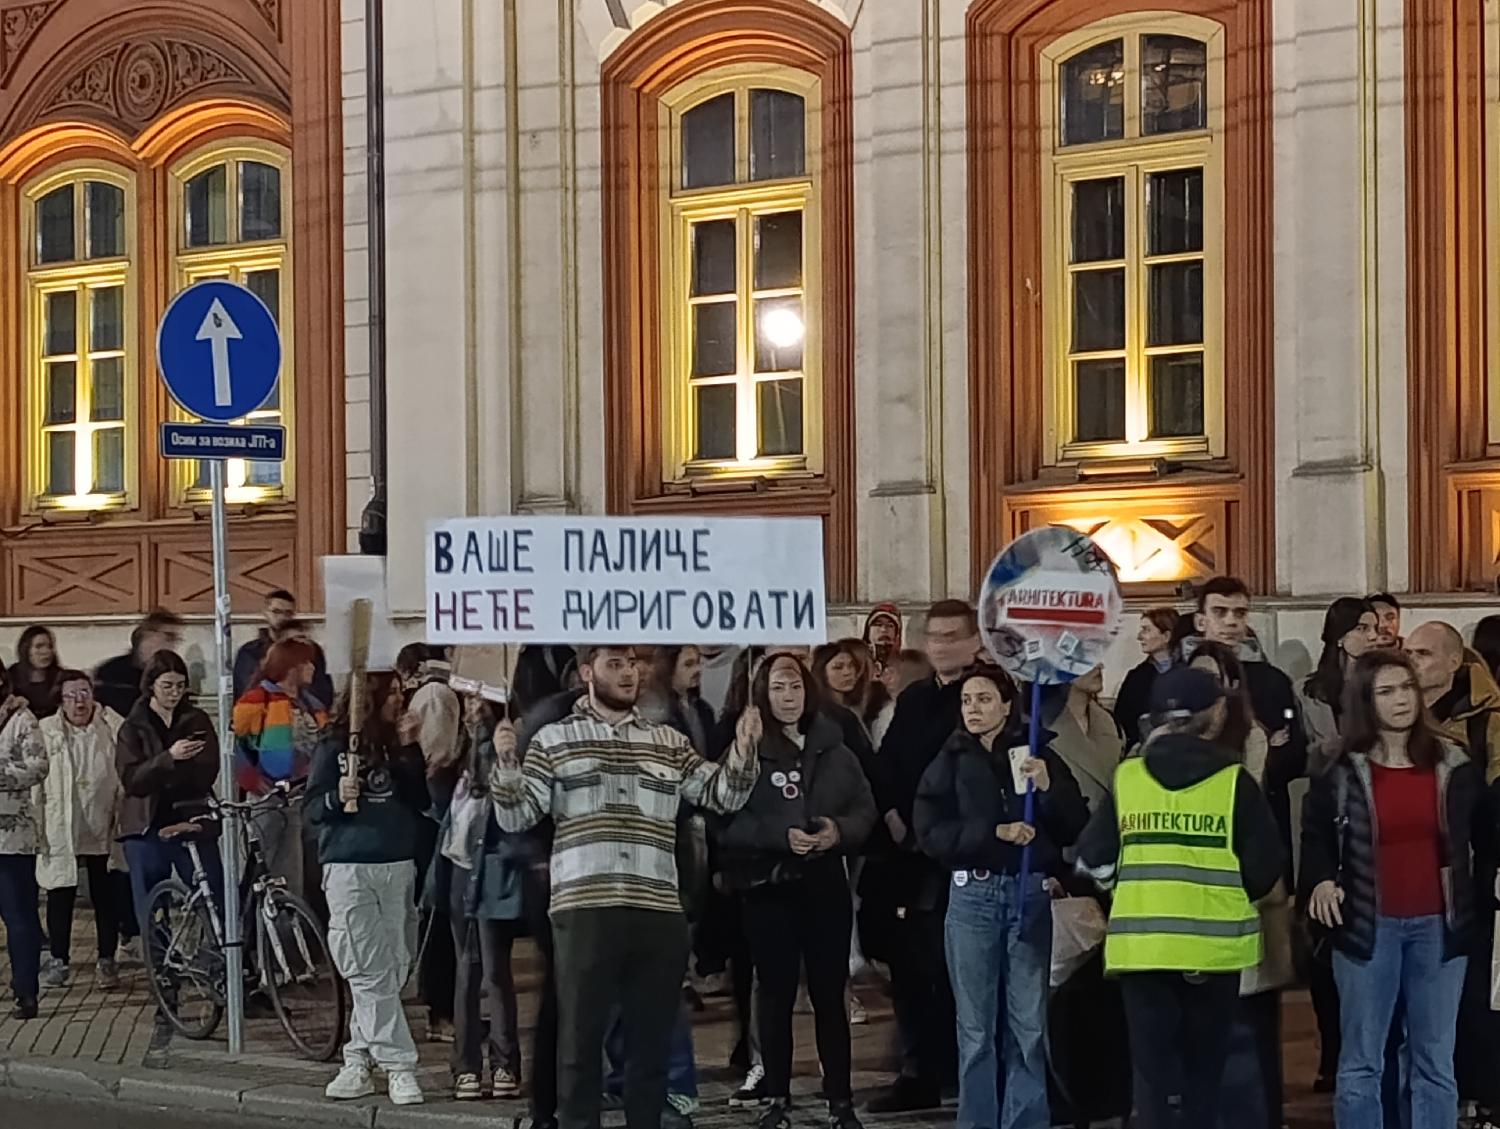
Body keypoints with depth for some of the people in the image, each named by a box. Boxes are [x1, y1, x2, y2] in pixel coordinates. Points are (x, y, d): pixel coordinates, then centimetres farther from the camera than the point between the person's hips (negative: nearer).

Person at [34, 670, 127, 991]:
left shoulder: (115, 729, -1)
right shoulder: (45, 732, -1)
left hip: (103, 829, 0)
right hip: (60, 831, 0)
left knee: (107, 898, 7)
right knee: (60, 897, 7)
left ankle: (107, 960, 19)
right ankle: (58, 960, 20)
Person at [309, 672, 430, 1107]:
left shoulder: (399, 743, 12)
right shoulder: (335, 747, 0)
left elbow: (420, 802, 3)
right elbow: (311, 806, 0)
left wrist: (409, 751, -4)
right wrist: (337, 798, -20)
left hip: (399, 868, 4)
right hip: (350, 869, -4)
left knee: (390, 972, 3)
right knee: (370, 974, -7)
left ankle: (359, 1060, 12)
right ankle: (399, 1067, -6)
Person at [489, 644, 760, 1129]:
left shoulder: (669, 743, 15)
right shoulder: (553, 740, 6)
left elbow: (722, 795, 10)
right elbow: (516, 817, 1)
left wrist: (742, 751, -7)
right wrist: (505, 763, -16)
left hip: (659, 911, 3)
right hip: (585, 910, -3)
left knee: (651, 1037, 9)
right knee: (581, 1035, 0)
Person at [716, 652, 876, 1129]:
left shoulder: (834, 750, 8)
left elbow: (865, 808, 10)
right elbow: (727, 821, -11)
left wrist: (839, 830, -10)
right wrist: (781, 835, -20)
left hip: (826, 885, 3)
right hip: (768, 888, -3)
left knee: (830, 993, 6)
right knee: (776, 994, 4)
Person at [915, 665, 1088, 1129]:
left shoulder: (1040, 757, 7)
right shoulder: (950, 762, 7)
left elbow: (1076, 829, 3)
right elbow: (931, 831, -5)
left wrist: (1048, 788, -13)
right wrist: (995, 832, -14)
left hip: (1030, 894, 0)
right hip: (973, 896, 0)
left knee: (1029, 1025, 0)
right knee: (976, 1027, 3)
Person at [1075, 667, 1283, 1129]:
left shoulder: (1127, 778, 1)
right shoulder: (1233, 781, -5)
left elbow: (1094, 861, 2)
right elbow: (1264, 868, -5)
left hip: (1142, 944, 1)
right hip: (1213, 946, -1)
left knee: (1155, 1068, 3)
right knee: (1202, 1069, 15)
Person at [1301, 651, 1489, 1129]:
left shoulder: (1453, 764, 4)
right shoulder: (1342, 771, 0)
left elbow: (1485, 834, 11)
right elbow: (1316, 835, 7)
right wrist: (1320, 881, -11)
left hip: (1437, 925, 2)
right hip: (1369, 925, -2)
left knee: (1435, 1063, 8)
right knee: (1361, 1063, 2)